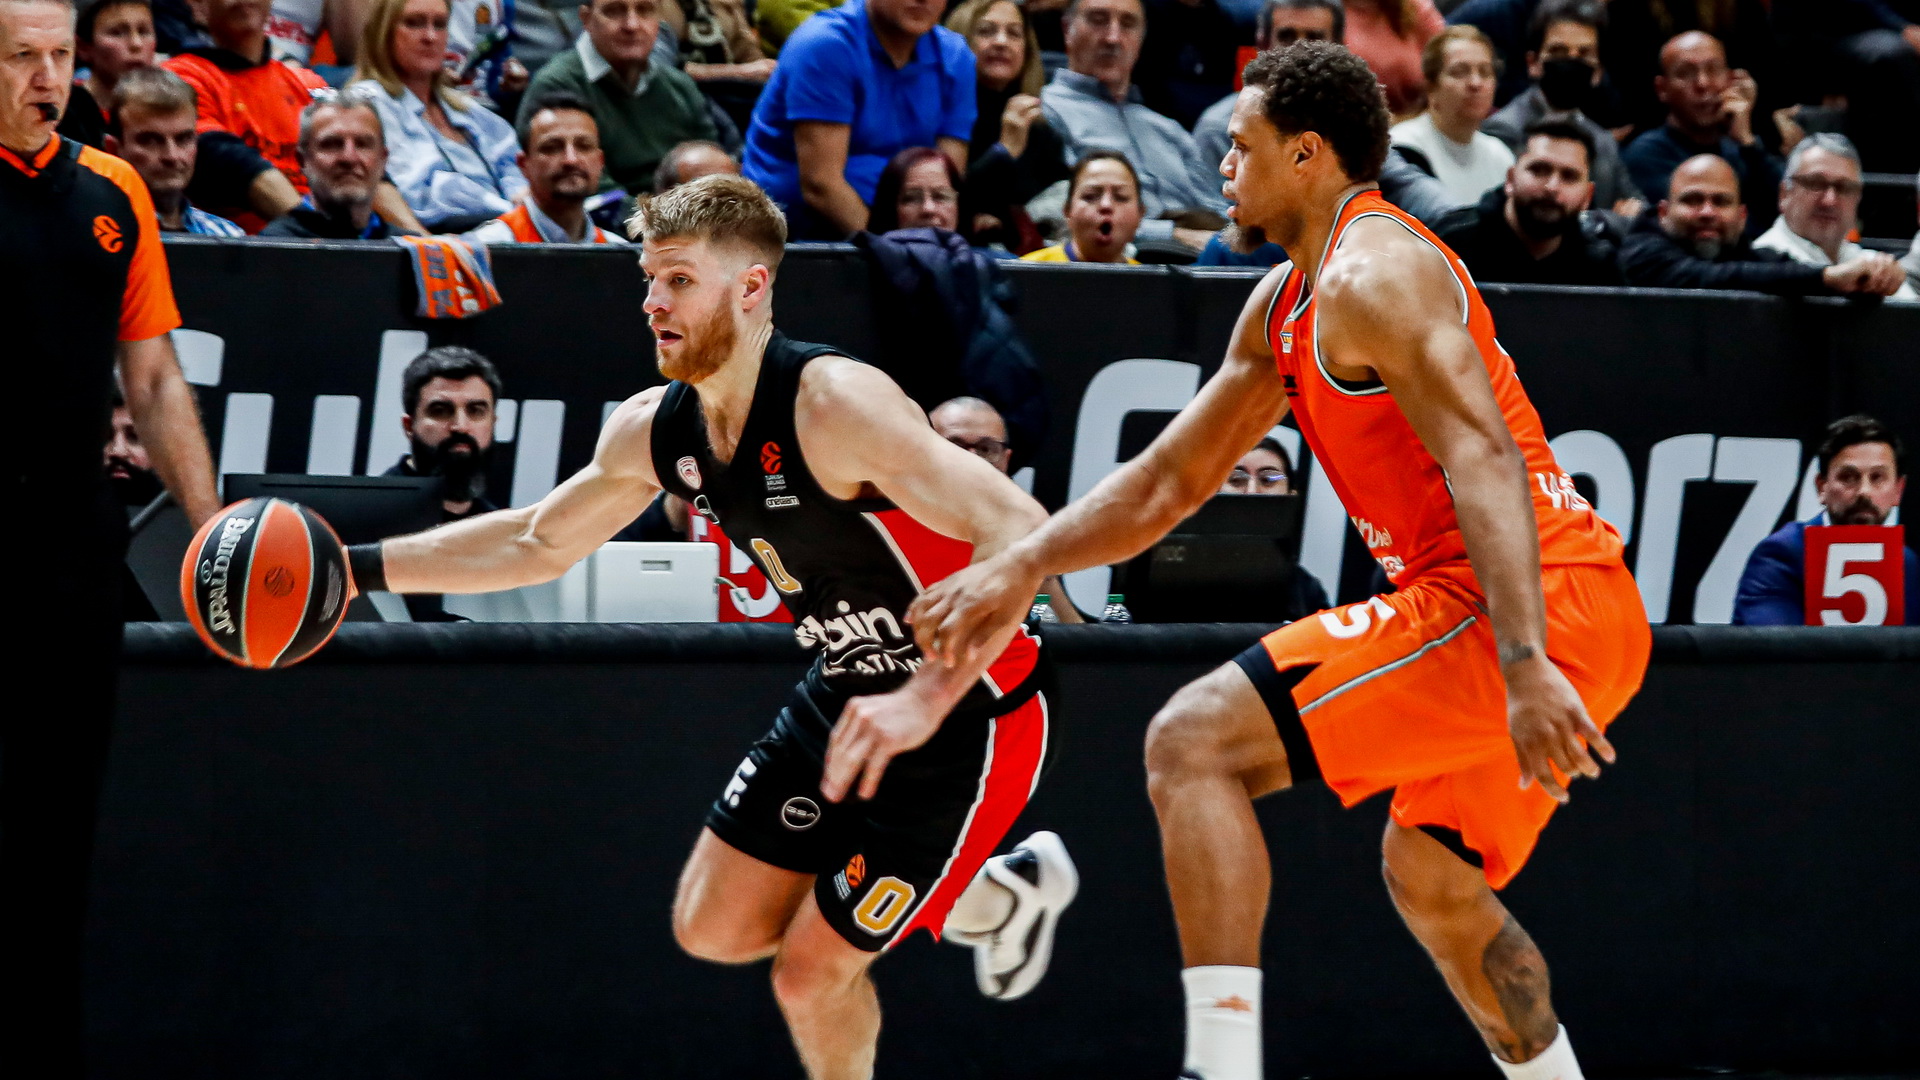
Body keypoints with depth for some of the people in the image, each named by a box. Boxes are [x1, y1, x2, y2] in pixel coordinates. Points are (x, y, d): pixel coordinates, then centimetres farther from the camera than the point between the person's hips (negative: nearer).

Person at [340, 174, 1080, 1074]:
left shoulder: (833, 404, -29)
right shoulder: (654, 431, -4)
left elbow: (1022, 533, -36)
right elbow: (539, 542, 15)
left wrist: (923, 700, -44)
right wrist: (358, 568, 7)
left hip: (969, 716, -8)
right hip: (845, 694, 8)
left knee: (810, 974, -7)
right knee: (713, 929, 15)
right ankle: (995, 898, 30)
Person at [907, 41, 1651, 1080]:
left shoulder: (1371, 276, -10)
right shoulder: (1283, 304, 22)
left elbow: (1484, 463, -23)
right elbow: (1169, 479, 29)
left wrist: (1524, 665, -32)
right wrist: (1021, 566, 20)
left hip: (1544, 600, -11)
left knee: (1193, 742, -14)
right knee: (1430, 876, 31)